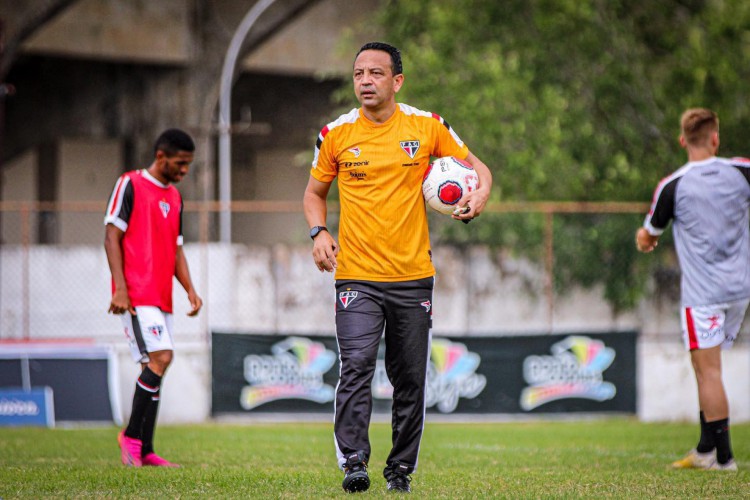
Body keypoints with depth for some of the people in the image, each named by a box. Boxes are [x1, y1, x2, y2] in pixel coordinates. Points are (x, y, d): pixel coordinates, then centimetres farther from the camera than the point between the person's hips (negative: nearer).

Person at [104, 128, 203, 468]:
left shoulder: (174, 197, 20)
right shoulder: (130, 185, -3)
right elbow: (112, 236, -7)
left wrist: (190, 290, 9)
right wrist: (120, 288, -16)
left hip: (161, 298, 8)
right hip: (136, 295, -8)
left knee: (155, 368, 4)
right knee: (161, 357, -19)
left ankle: (144, 451, 6)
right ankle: (132, 436, -10)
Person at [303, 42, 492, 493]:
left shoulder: (427, 127, 1)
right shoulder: (336, 134, 2)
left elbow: (475, 165, 13)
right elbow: (315, 192, 16)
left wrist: (479, 194, -9)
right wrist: (319, 231, -3)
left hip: (413, 276, 1)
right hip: (356, 276, -1)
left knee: (411, 379, 5)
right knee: (356, 367, -18)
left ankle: (402, 468, 17)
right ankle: (354, 462, -19)